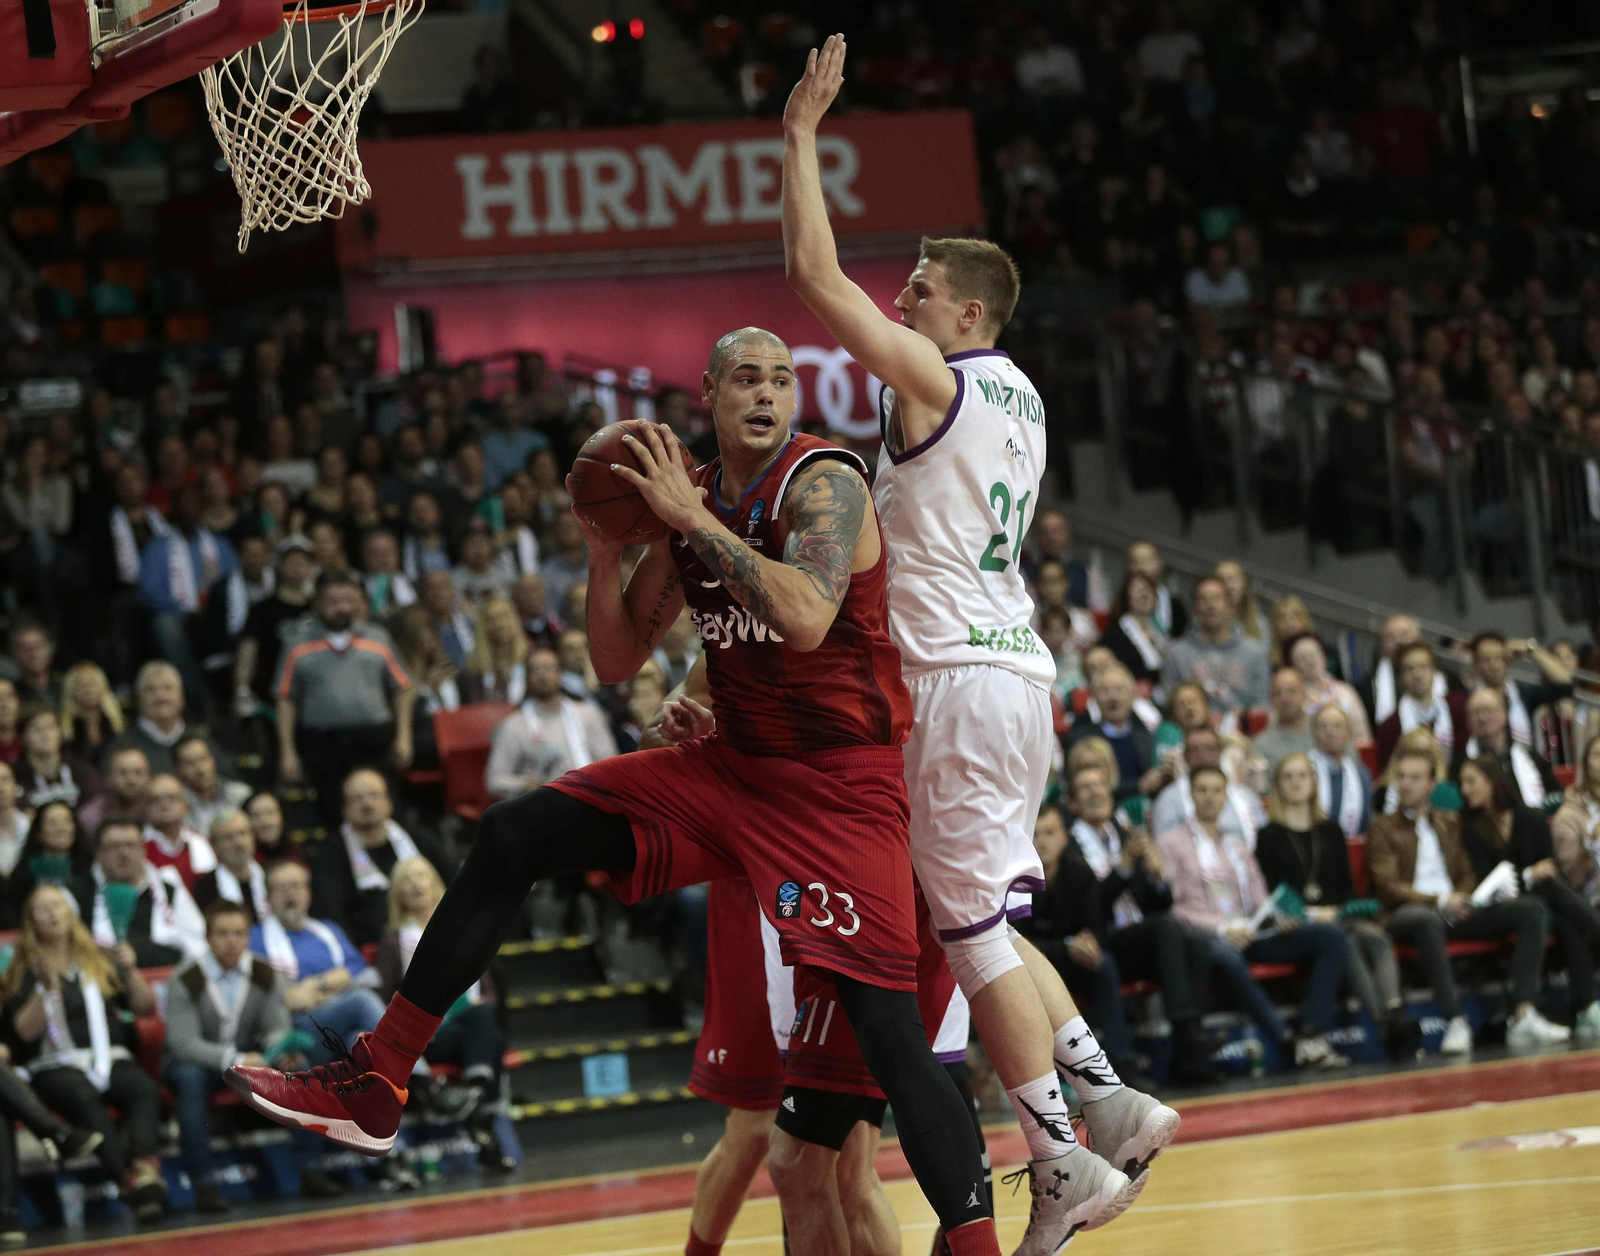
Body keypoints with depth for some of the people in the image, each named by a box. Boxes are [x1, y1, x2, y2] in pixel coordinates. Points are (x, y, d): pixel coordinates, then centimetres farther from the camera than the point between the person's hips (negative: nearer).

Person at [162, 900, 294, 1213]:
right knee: (190, 1078, -39)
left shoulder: (266, 976, -4)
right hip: (191, 1058, -3)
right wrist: (233, 1059, -39)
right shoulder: (185, 982, -17)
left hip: (246, 1054, 3)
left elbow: (278, 1029, -4)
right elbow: (184, 1041, -25)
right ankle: (203, 1185, -40)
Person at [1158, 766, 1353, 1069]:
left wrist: (1279, 918, -1)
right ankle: (1288, 1041, -42)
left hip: (1251, 933, 6)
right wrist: (1221, 928, -15)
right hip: (1204, 936, -6)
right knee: (1227, 955, -44)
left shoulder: (1238, 846, 29)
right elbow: (1171, 907, -1)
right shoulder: (1170, 844, 11)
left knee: (1331, 935, -17)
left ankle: (1313, 1035, -31)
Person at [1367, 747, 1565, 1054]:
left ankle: (1523, 1015, -24)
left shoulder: (1450, 824, 24)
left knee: (1531, 908, -14)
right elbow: (1388, 887, -4)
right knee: (1428, 920, -43)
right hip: (1409, 912, -6)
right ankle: (1455, 1022, -44)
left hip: (1455, 911, 6)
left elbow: (1468, 875, 20)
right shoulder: (1383, 828, 7)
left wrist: (1460, 898, -5)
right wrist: (1440, 902, -16)